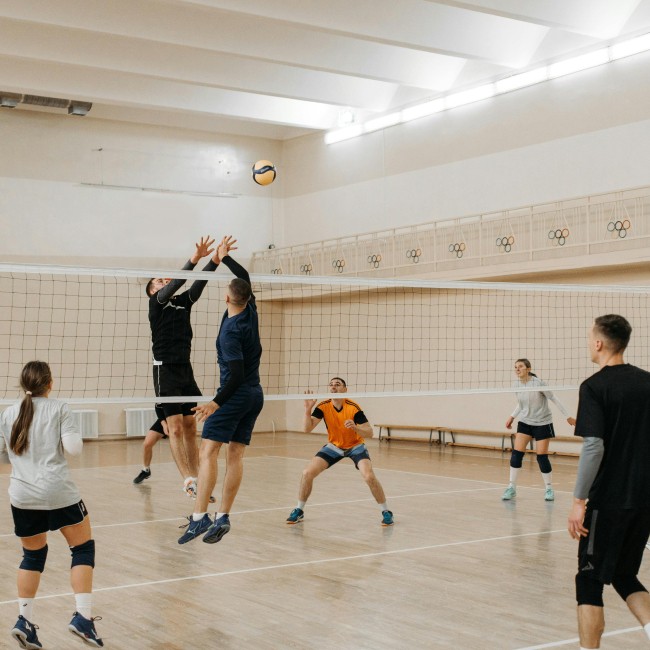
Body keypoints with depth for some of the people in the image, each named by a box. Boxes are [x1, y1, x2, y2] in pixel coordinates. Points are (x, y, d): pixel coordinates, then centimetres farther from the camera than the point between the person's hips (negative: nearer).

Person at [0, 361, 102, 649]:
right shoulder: (58, 409, -2)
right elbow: (74, 448, -10)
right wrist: (76, 437, 11)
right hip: (58, 493, -4)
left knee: (33, 554, 20)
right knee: (83, 547, 9)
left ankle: (24, 621, 13)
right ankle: (83, 617, -1)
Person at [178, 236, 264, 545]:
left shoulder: (230, 331, -17)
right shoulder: (250, 312, 4)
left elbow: (237, 372, -21)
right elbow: (245, 277, 22)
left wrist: (217, 402, -20)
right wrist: (225, 257, 26)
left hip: (236, 394, -9)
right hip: (255, 394, 9)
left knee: (207, 451, -10)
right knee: (236, 454, 5)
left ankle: (200, 516, -19)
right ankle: (222, 516, 4)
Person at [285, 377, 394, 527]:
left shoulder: (353, 407, -24)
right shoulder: (323, 406, -16)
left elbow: (370, 433, -23)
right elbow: (307, 429, -22)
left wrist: (355, 427, -42)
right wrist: (308, 409, -36)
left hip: (355, 446, -3)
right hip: (334, 446, 3)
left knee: (369, 476, -26)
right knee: (307, 473, -11)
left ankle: (386, 512, -4)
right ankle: (299, 510, 10)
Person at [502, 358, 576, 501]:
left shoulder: (538, 383, -19)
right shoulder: (516, 385, -4)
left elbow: (554, 399, -10)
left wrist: (568, 416, -6)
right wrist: (512, 417, 7)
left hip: (542, 423, -4)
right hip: (525, 422, 4)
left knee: (542, 457, -3)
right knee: (516, 453, -7)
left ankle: (549, 488, 14)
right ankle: (512, 487, 2)